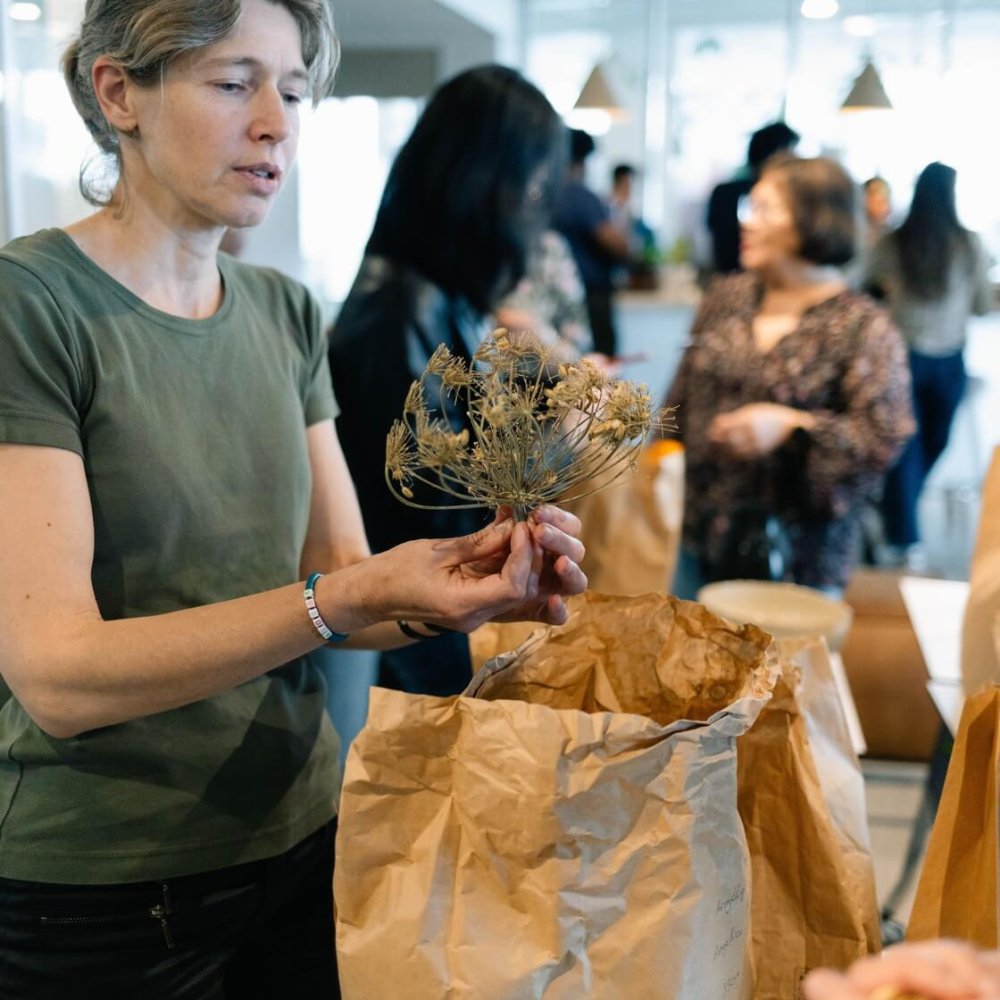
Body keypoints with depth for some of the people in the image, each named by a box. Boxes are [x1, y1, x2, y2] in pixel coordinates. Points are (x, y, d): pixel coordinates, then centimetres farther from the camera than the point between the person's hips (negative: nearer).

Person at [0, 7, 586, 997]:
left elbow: (341, 578, 2)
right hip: (100, 896, -5)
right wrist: (348, 594, -31)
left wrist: (463, 587, -18)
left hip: (300, 840, 5)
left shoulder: (286, 313, 3)